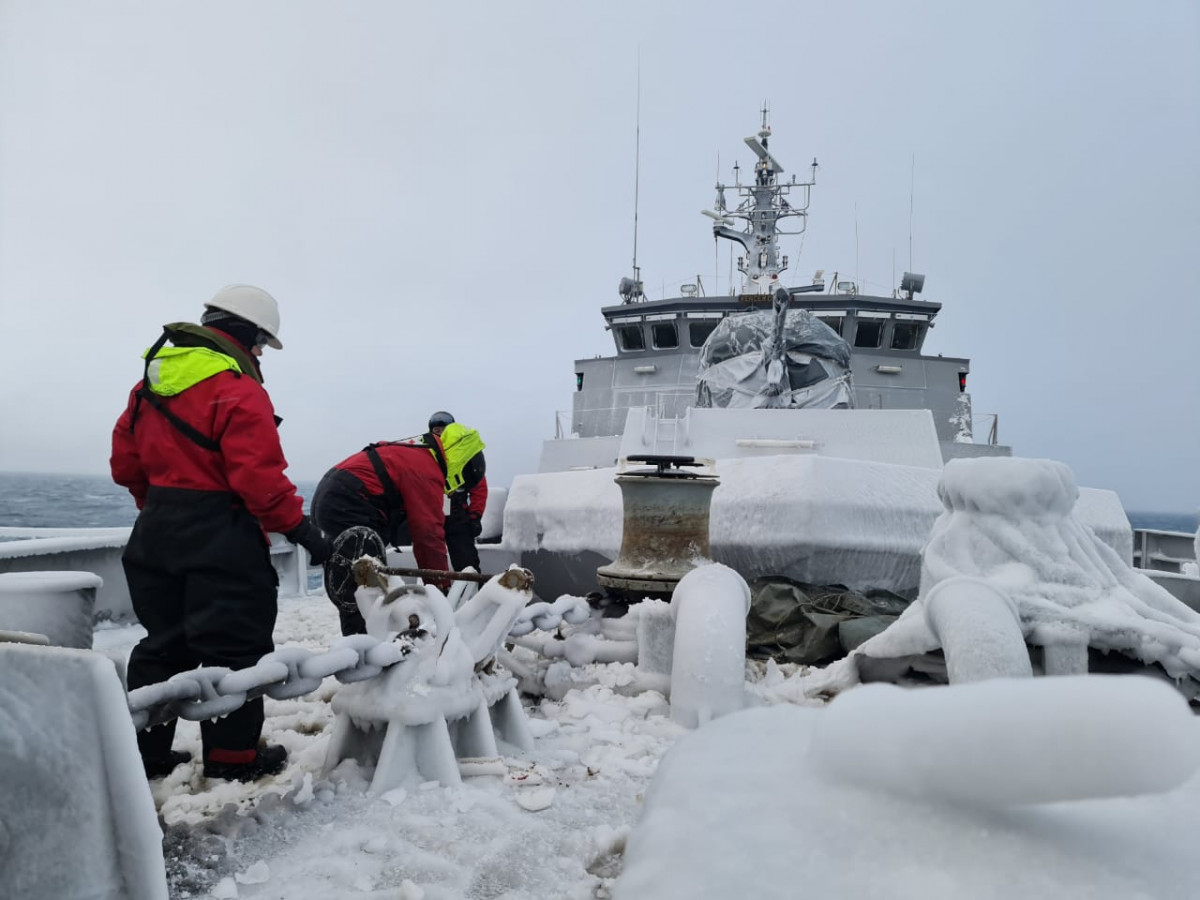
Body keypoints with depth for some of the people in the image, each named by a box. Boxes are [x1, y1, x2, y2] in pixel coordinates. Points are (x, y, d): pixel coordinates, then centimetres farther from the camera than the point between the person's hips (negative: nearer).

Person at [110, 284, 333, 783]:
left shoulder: (153, 380, 11)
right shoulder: (239, 390, -16)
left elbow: (126, 460, 16)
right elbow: (259, 476, -23)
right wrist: (301, 530, -16)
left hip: (156, 532, 9)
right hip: (220, 538, -8)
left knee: (164, 643, 19)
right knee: (234, 647, 3)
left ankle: (146, 750, 27)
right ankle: (233, 755, 11)